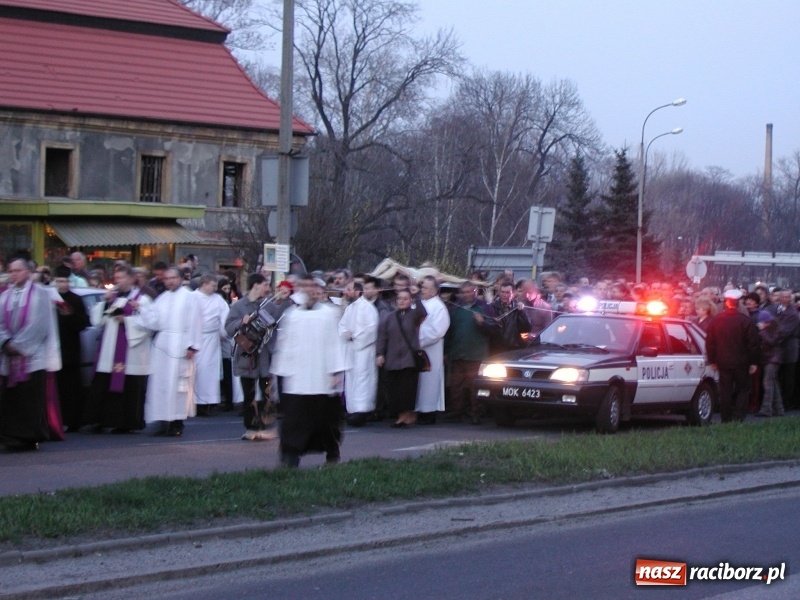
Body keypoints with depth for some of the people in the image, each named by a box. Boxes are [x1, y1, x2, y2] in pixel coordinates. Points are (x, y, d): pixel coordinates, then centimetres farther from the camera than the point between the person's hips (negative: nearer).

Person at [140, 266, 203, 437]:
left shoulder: (189, 298, 0)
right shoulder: (162, 298, 15)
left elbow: (194, 323, -4)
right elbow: (154, 320, 7)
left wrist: (192, 346, -11)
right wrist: (141, 308, -5)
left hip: (179, 346, -5)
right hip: (161, 346, 5)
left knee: (176, 383, -5)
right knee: (160, 383, 2)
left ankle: (177, 422, 0)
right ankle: (163, 420, 7)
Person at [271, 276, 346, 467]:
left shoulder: (329, 313, 2)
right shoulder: (291, 315, 6)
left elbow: (334, 343, 0)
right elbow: (283, 344, 9)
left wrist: (336, 372, -5)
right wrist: (280, 371, 6)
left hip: (322, 378, -1)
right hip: (296, 378, 1)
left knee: (326, 418, 7)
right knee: (294, 421, -4)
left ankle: (333, 456, 22)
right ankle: (289, 458, -5)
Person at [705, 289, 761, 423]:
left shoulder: (716, 320, 0)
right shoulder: (745, 320, -10)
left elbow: (710, 342, 5)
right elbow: (754, 342, -8)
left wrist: (712, 361, 13)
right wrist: (754, 361, -1)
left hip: (723, 362, 3)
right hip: (741, 362, -3)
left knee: (725, 391, 8)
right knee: (743, 389, 7)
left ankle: (726, 420, 8)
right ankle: (738, 418, -6)